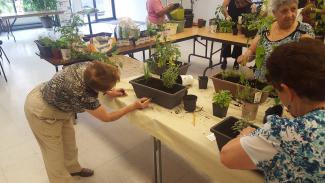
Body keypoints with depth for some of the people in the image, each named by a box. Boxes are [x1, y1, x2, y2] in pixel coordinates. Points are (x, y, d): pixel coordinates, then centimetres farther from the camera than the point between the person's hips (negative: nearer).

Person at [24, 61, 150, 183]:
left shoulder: (89, 67, -21)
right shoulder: (82, 95, -40)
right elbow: (106, 118, -23)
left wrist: (109, 93, -3)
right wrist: (134, 106, -19)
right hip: (41, 111, -8)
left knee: (68, 140, 23)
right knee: (54, 151, 8)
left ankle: (72, 168, 47)